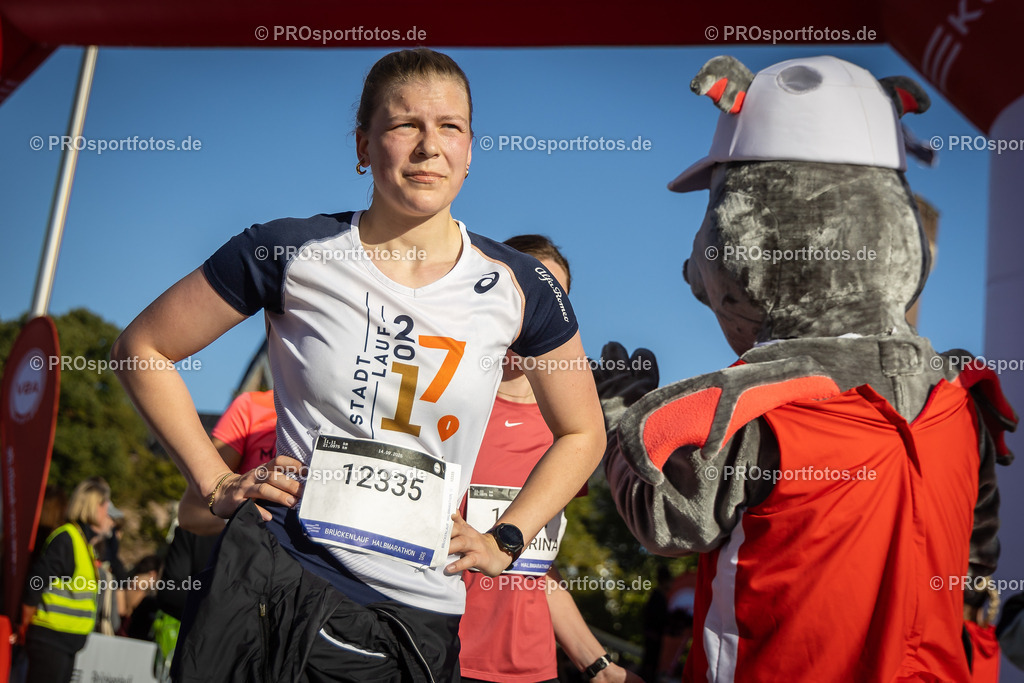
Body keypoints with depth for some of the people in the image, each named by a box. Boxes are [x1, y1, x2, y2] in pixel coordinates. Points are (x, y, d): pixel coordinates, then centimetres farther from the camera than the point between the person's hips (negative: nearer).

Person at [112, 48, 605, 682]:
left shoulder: (517, 287, -2)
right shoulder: (291, 252, -6)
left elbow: (583, 433, 12)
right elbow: (142, 348, 4)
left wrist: (503, 542, 2)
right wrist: (217, 483, -2)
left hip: (420, 621, 2)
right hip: (276, 583, -1)